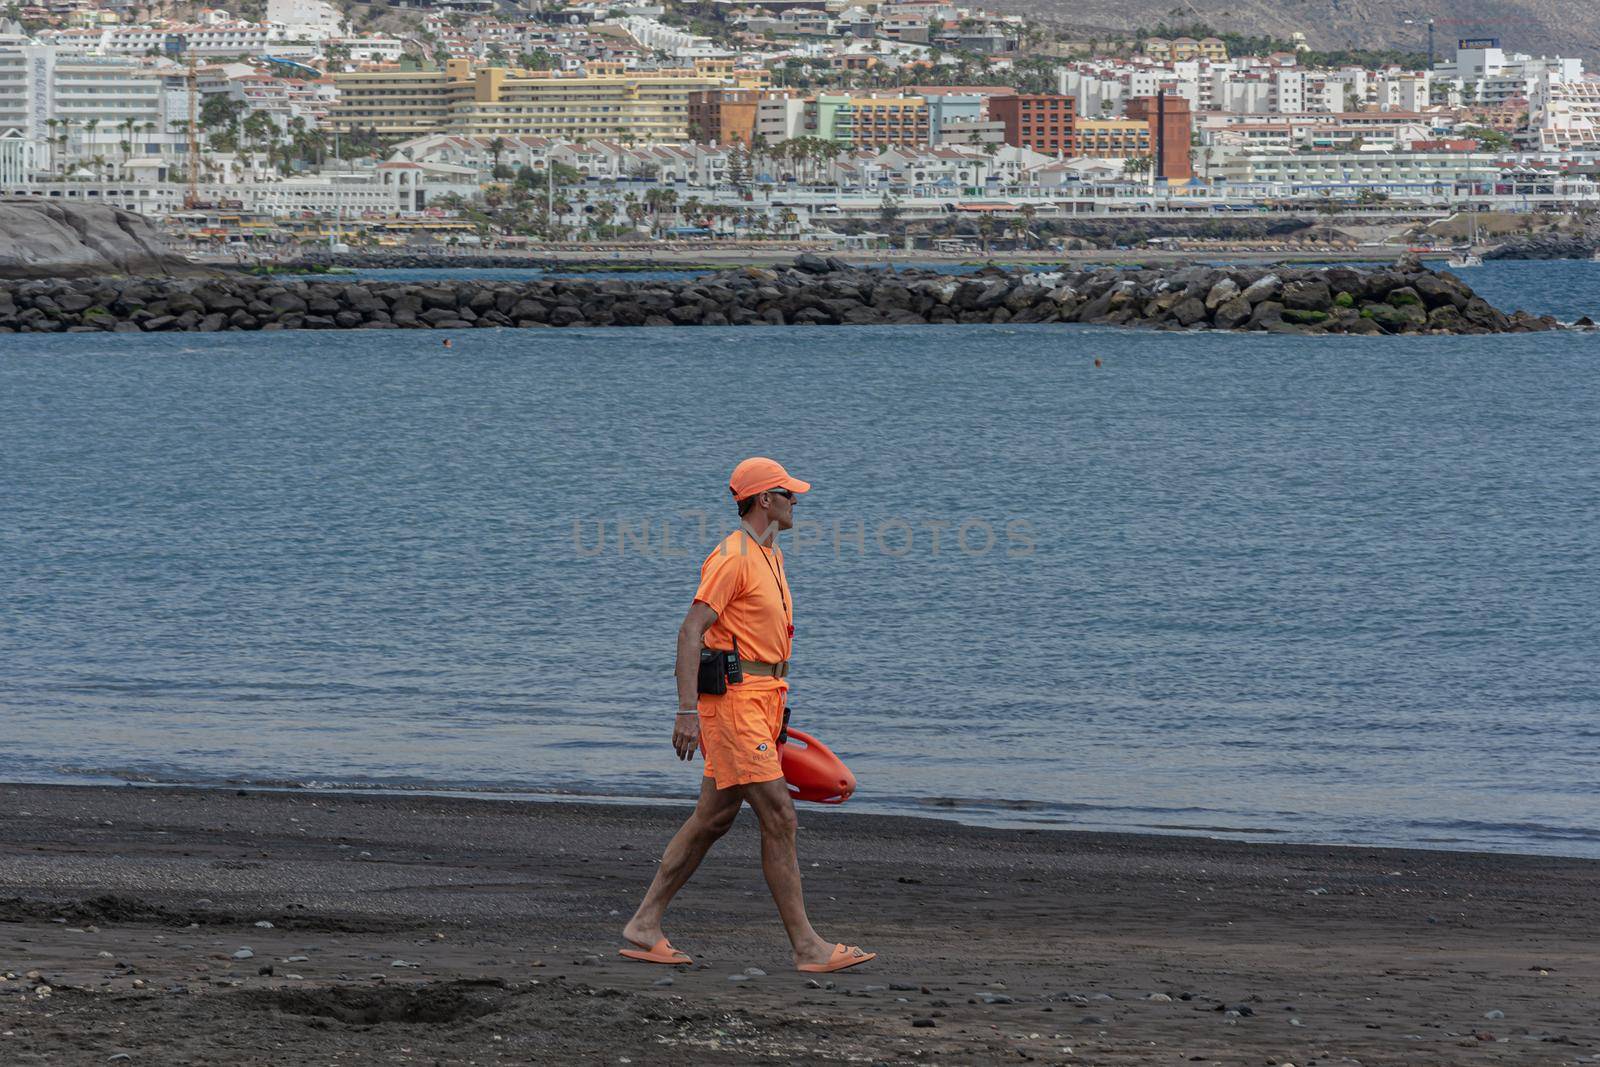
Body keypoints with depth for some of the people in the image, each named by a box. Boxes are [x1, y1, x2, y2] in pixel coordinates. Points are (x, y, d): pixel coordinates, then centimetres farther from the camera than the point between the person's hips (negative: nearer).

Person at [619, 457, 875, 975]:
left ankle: (644, 927, 15)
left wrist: (775, 713, 24)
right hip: (733, 700, -10)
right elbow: (691, 631, -18)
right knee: (779, 819, -10)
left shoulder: (769, 557, 18)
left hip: (761, 700, 10)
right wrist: (687, 711, -25)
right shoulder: (733, 557, -13)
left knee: (713, 819, 11)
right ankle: (808, 947, -9)